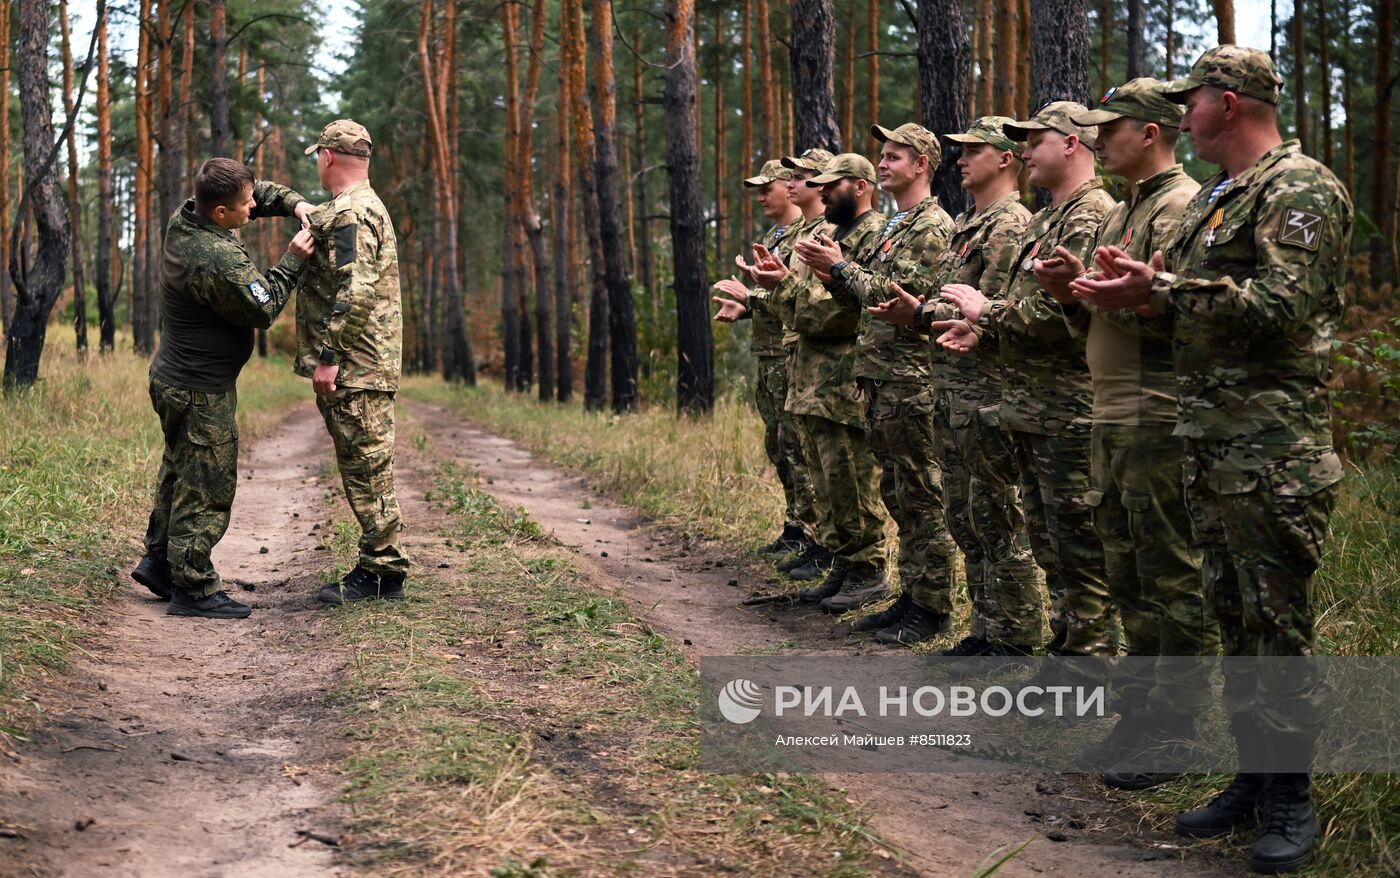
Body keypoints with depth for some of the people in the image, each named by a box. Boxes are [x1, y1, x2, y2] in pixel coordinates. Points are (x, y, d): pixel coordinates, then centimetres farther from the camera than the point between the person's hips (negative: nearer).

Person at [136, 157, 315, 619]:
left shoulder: (184, 218, 0)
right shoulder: (218, 262, -30)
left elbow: (259, 192, 15)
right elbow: (263, 310, -15)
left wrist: (294, 202, -1)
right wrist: (293, 261, -9)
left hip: (172, 377, 10)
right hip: (201, 393, -10)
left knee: (180, 472, 22)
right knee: (206, 489, -1)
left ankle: (159, 560, 33)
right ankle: (194, 589, 4)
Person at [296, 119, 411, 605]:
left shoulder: (349, 214, -14)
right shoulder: (364, 207, 21)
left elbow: (354, 293, -24)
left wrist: (328, 355, -22)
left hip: (355, 366, -11)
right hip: (362, 365, 11)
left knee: (367, 468, -7)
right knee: (364, 468, 13)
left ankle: (382, 570, -3)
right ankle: (378, 565, 18)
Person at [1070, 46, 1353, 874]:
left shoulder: (1300, 190, -11)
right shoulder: (1215, 198, 18)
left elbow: (1280, 304, -22)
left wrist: (1161, 290, -19)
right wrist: (1145, 290, 0)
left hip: (1274, 447, -9)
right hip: (1213, 439, 9)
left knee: (1279, 621, -3)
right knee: (1236, 615, 14)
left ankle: (1291, 801, 6)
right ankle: (1254, 774, 23)